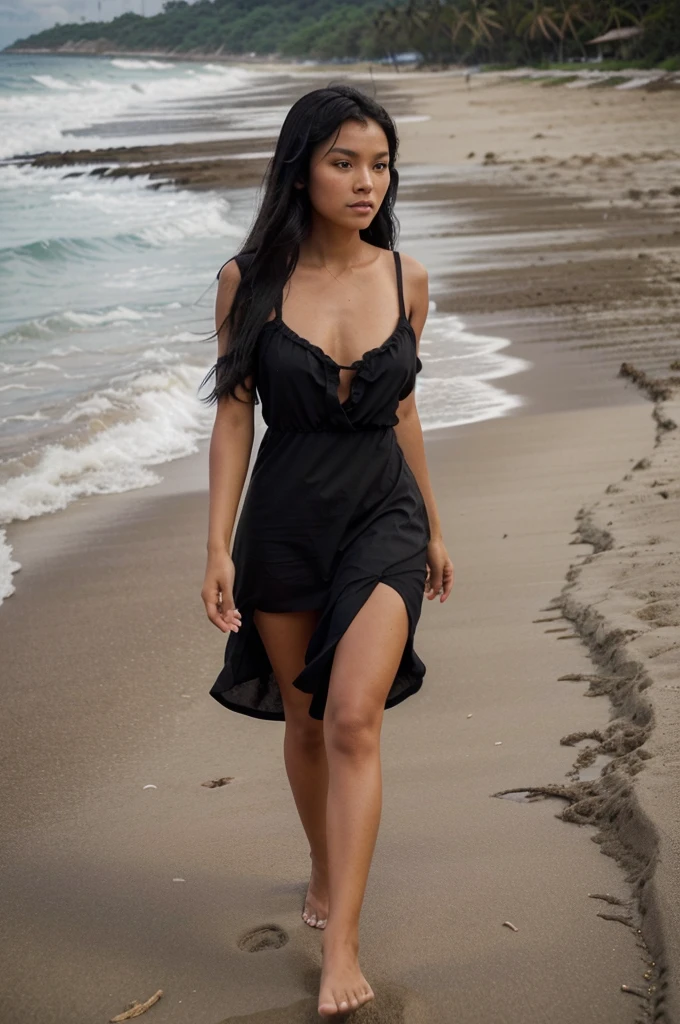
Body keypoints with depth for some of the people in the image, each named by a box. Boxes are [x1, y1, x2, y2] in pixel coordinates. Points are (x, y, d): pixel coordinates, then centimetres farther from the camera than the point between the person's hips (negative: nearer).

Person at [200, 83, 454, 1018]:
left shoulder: (404, 280, -1)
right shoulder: (250, 280, -6)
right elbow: (234, 417, -3)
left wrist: (434, 527, 17)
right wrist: (219, 546, -8)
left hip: (383, 512, 0)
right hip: (285, 519, 0)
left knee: (353, 719, -14)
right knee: (303, 722, 13)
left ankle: (341, 944, -11)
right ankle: (325, 873, 38)